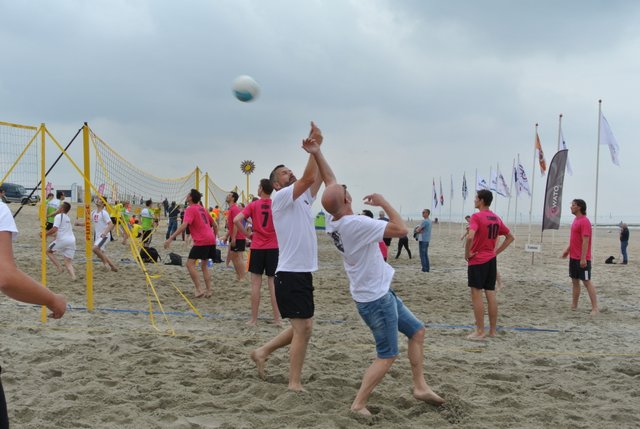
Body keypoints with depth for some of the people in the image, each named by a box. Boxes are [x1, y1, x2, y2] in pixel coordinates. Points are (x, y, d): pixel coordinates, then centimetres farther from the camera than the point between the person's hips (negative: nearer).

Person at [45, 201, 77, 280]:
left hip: (63, 240, -7)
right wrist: (50, 234, 32)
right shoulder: (67, 217, 23)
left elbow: (54, 229, -16)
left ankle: (59, 267, 5)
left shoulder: (58, 216, -4)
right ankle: (73, 277, -14)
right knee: (68, 262, 8)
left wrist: (45, 234, -3)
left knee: (48, 251, 17)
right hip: (72, 240, 7)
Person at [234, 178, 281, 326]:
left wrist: (247, 233, -2)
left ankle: (254, 319, 8)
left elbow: (236, 220, -13)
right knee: (273, 283, 5)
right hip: (273, 247, 1)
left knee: (256, 283, 5)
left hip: (257, 247, -1)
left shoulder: (253, 205, -3)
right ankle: (277, 318, 7)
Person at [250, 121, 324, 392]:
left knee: (302, 327, 15)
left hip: (303, 273, 9)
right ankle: (295, 383, 1)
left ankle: (263, 352, 27)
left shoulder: (303, 199, 17)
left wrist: (316, 147, 4)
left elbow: (317, 179, 8)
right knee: (303, 328, -8)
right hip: (290, 274, -9)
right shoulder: (280, 198, -7)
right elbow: (308, 177, -16)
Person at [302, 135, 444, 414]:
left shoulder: (333, 222, -1)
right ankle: (359, 404, 4)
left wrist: (317, 154, 7)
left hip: (378, 293, 10)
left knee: (417, 331, 18)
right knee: (387, 356, 0)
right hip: (376, 299, -10)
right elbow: (401, 230, -26)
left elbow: (330, 183, 9)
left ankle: (420, 386, 23)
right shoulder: (357, 224, -26)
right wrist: (383, 202, -14)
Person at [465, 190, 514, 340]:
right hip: (491, 260, 7)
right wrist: (497, 251, 14)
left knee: (476, 295, -3)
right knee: (491, 294, 9)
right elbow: (510, 237, 19)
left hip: (477, 261, -7)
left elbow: (470, 237, -29)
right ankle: (492, 330, 14)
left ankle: (480, 331, -3)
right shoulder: (496, 218, 10)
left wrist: (467, 253, -14)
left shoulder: (476, 217, -13)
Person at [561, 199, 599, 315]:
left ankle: (595, 308, -1)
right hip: (573, 257, 9)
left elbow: (585, 241, -21)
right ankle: (574, 306, 22)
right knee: (575, 281, 14)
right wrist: (568, 249, 21)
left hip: (582, 259, -9)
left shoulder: (584, 221, -17)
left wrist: (583, 258, -24)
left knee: (587, 281, -6)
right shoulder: (576, 220, 12)